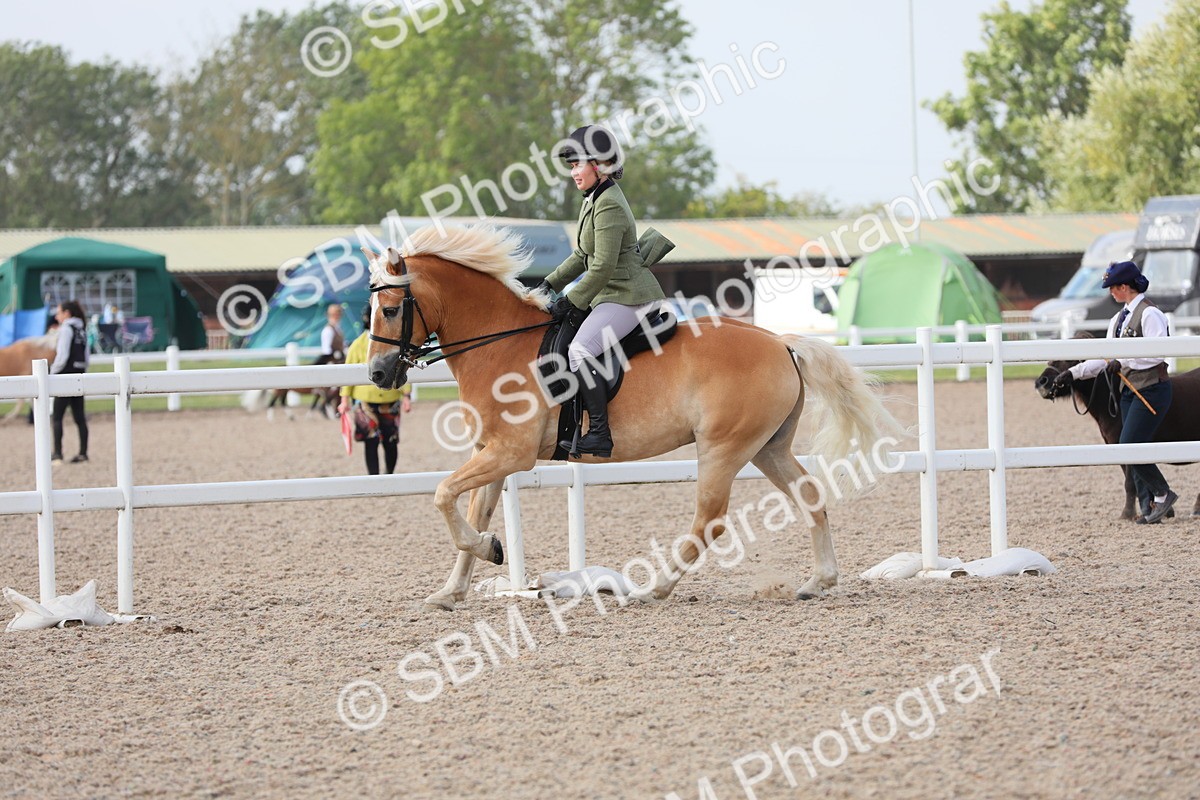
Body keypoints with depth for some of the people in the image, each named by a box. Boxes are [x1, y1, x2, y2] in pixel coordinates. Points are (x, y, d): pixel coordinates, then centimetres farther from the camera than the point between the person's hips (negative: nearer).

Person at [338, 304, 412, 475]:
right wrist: (345, 399, 0)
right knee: (371, 441, -4)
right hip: (365, 400, -1)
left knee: (390, 442, 5)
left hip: (390, 401, 1)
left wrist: (406, 396, -4)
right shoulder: (359, 344, 0)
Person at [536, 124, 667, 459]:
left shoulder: (609, 206, -17)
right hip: (613, 295, 12)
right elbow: (583, 256, 25)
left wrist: (570, 302, -15)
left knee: (580, 349, -26)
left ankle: (600, 435, -28)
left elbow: (603, 268, -21)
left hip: (628, 296, -12)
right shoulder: (594, 200, 16)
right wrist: (550, 284, 17)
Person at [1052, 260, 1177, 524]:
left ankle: (1163, 494, -1)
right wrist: (1073, 373, 12)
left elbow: (1157, 353, -21)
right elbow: (1104, 358, 18)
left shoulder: (1149, 314, -12)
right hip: (1130, 390, 9)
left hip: (1151, 390, -9)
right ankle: (1148, 507, 10)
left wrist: (1123, 363, -23)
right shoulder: (1120, 319, 15)